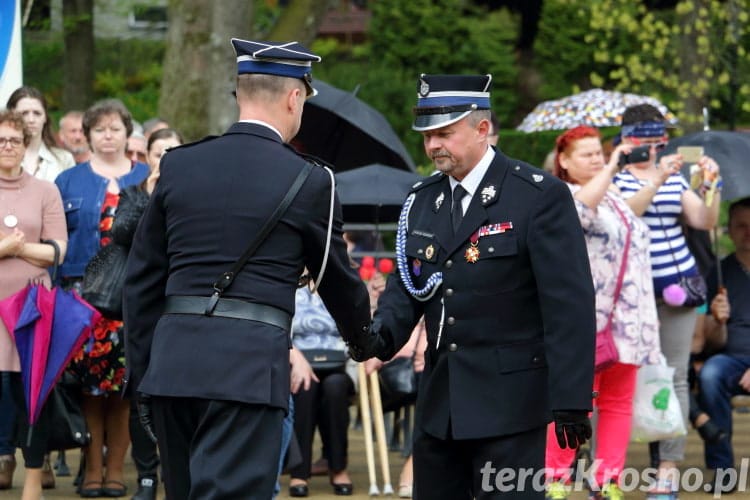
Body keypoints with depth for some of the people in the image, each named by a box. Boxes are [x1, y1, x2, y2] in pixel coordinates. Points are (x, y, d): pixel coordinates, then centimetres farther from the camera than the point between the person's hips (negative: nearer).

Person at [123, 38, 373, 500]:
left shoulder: (179, 165, 9)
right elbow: (338, 279, 13)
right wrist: (362, 339, 33)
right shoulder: (309, 182, -1)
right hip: (249, 367, -5)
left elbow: (143, 282, 11)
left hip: (172, 362, 5)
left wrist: (142, 375, 18)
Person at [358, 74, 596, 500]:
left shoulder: (541, 196, -9)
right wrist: (382, 334, -8)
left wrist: (571, 400, -18)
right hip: (440, 403, 7)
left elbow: (569, 305, -13)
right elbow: (407, 286, 16)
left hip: (508, 403, -7)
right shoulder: (422, 201, 12)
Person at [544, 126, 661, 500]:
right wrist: (612, 168, -27)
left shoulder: (614, 197, 19)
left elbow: (635, 239, 28)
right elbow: (582, 207, -29)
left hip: (626, 319, 8)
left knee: (618, 402, 6)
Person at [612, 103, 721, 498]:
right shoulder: (613, 177, 0)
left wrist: (711, 184, -11)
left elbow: (704, 221, 4)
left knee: (675, 375, 0)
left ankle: (669, 467, 3)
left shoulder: (675, 178, 13)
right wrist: (657, 180, -30)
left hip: (675, 284, 3)